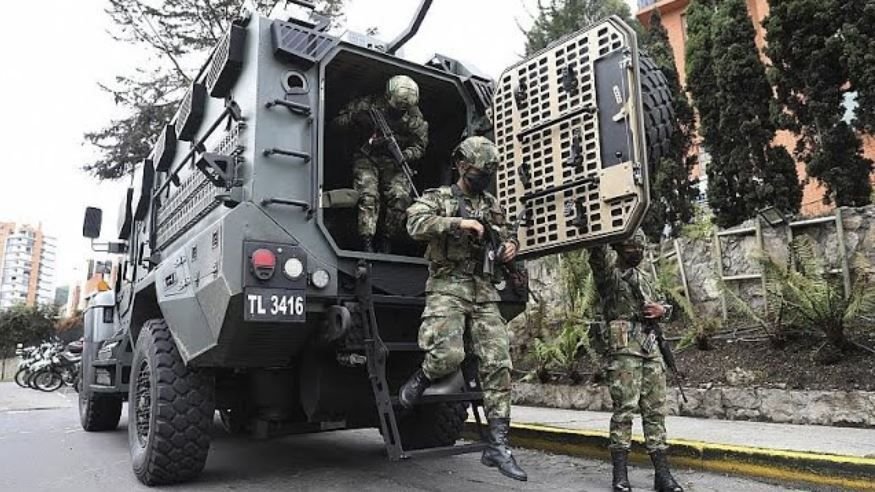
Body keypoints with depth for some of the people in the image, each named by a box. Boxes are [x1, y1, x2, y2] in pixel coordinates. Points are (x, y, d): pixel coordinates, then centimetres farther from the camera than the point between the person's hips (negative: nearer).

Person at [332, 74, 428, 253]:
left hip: (394, 162, 1)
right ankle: (366, 243, -21)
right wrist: (356, 118, -23)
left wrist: (405, 155, -19)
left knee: (400, 196, -22)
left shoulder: (414, 116, -2)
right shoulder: (369, 104, -7)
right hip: (367, 158, -1)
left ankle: (386, 240, -6)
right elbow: (339, 120, -2)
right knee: (368, 195, -23)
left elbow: (419, 145, 2)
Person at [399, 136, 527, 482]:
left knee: (498, 363, -5)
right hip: (447, 288, -4)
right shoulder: (436, 198, 5)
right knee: (449, 356, -24)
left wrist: (510, 245, 4)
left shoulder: (492, 204, 19)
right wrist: (459, 222, -21)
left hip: (484, 292, 5)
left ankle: (498, 446, 1)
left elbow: (505, 236, 28)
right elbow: (416, 225, -14)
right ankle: (419, 380, 13)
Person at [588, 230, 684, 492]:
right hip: (623, 345, -7)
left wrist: (662, 309, 4)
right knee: (624, 408, -8)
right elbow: (597, 246, -16)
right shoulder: (607, 267, 3)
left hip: (650, 346, 7)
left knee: (655, 410, 5)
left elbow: (659, 308, 27)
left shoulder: (644, 278, 25)